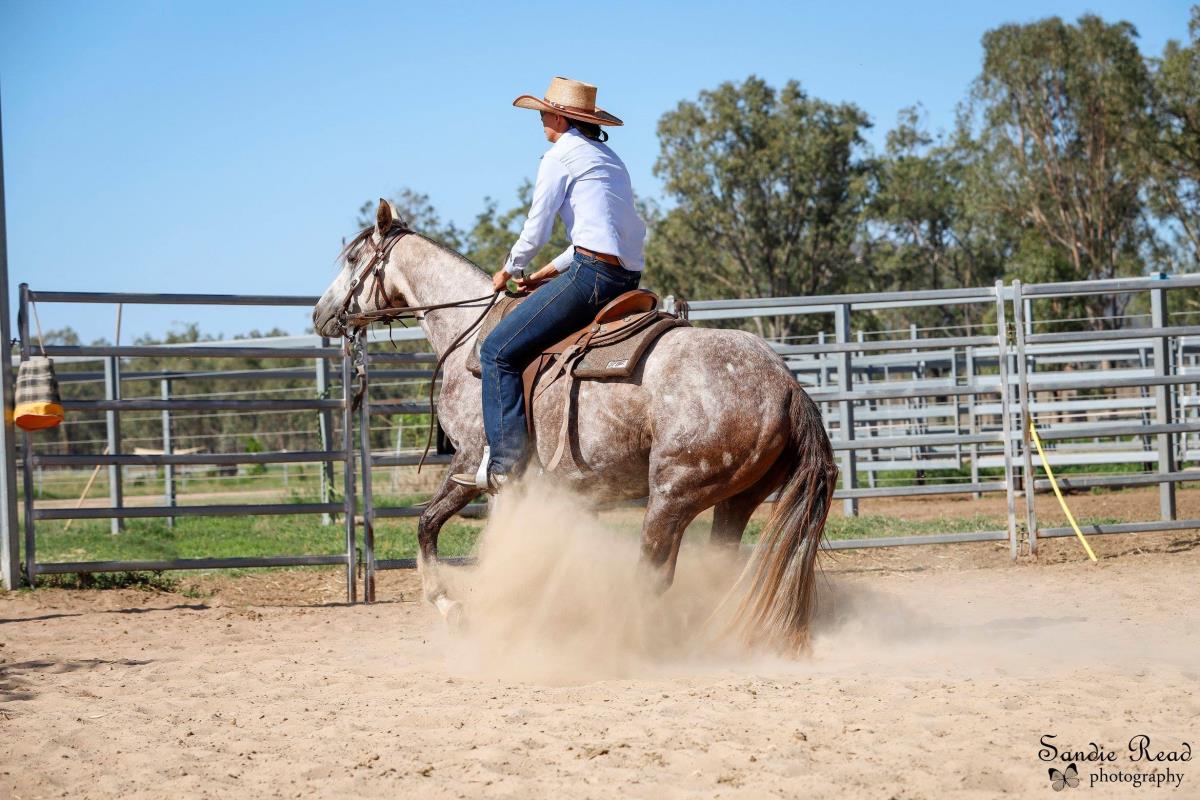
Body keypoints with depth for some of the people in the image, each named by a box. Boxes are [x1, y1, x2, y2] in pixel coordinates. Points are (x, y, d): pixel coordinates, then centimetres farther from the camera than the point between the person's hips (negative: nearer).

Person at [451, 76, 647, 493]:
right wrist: (546, 273, 24)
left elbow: (535, 233, -4)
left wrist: (509, 272, 14)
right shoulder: (610, 159, 25)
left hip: (592, 273, -10)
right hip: (627, 280, 10)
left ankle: (504, 463, -13)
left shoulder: (561, 155, -2)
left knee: (499, 350, -6)